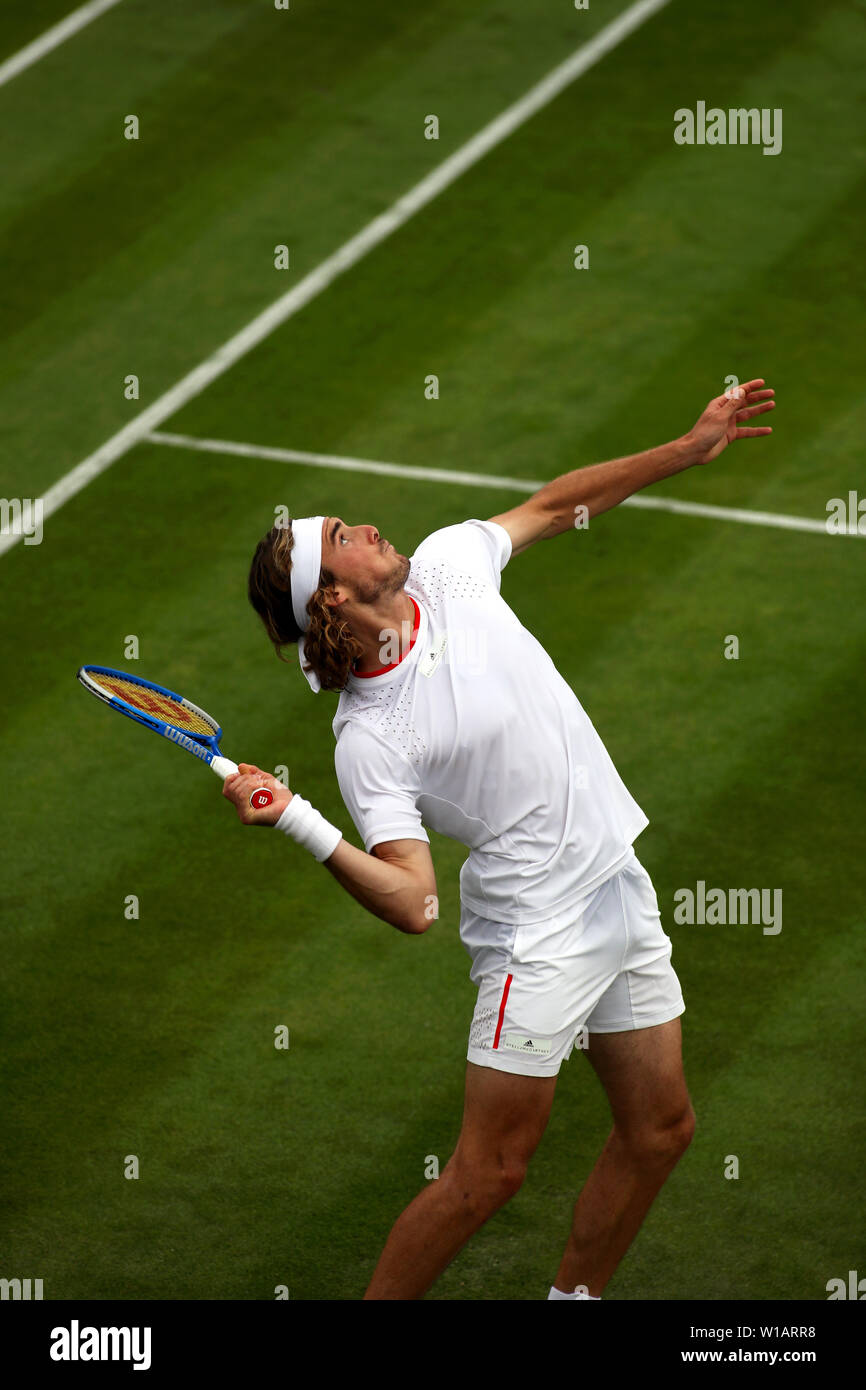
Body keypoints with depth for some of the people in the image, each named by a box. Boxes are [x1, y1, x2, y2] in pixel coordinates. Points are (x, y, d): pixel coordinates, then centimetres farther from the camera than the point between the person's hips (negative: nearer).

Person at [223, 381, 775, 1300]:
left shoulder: (447, 568, -2)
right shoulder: (369, 740, -20)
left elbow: (551, 507, 16)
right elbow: (413, 903, -25)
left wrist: (691, 448, 14)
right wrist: (296, 821, -37)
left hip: (621, 891, 7)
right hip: (540, 933, -7)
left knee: (659, 1127, 14)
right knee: (490, 1170, -6)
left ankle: (572, 1296, 30)